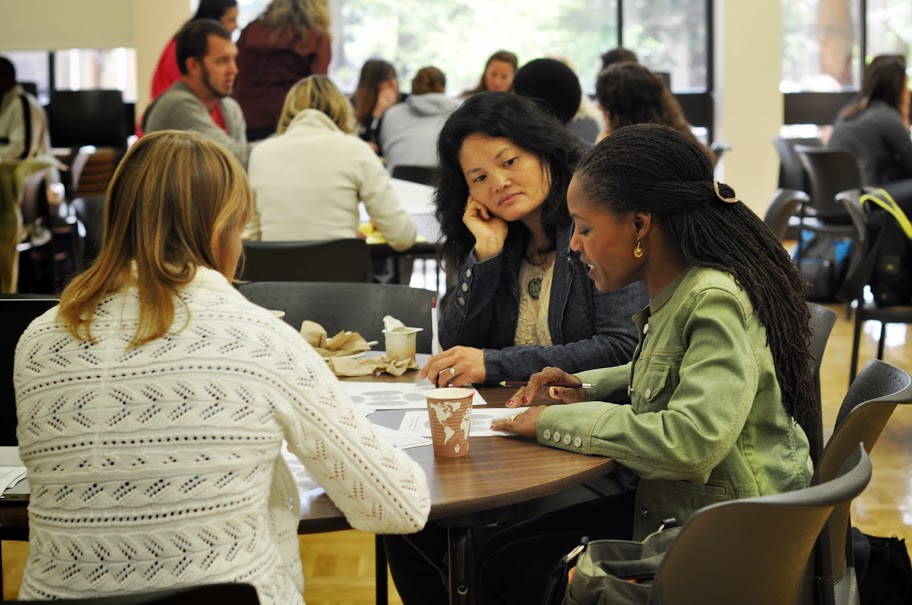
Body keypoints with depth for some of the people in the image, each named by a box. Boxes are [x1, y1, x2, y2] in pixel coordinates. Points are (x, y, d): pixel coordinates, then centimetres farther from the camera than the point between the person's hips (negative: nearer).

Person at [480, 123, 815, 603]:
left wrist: (557, 422, -25)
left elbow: (691, 440, -35)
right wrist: (590, 388, 5)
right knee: (510, 543, 11)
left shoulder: (715, 302, -25)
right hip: (674, 505, 9)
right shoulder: (681, 292, 3)